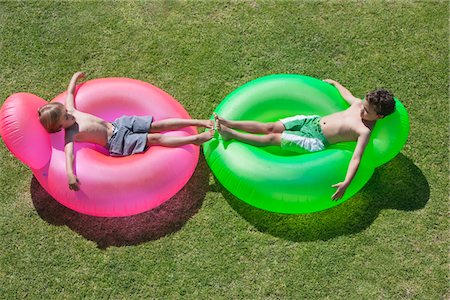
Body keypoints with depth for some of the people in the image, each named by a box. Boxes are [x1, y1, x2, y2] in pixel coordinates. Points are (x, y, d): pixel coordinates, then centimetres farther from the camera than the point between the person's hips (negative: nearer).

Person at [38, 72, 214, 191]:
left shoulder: (70, 110, 1)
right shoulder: (70, 135, -17)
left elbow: (70, 92, 17)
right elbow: (69, 152, -34)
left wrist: (75, 77, 33)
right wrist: (70, 174, -52)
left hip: (119, 123, 7)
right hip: (117, 142, -6)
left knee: (157, 126, -4)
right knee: (155, 139, -15)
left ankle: (199, 122, -5)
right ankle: (195, 139, -17)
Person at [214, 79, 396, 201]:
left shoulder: (365, 131, -19)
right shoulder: (359, 104, 3)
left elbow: (356, 158, -28)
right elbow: (346, 94, 26)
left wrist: (346, 183, -41)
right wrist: (334, 83, 43)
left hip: (316, 141, -6)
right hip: (313, 120, 7)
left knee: (272, 138, -11)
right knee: (270, 127, -2)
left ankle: (230, 134, -9)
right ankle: (229, 124, -2)